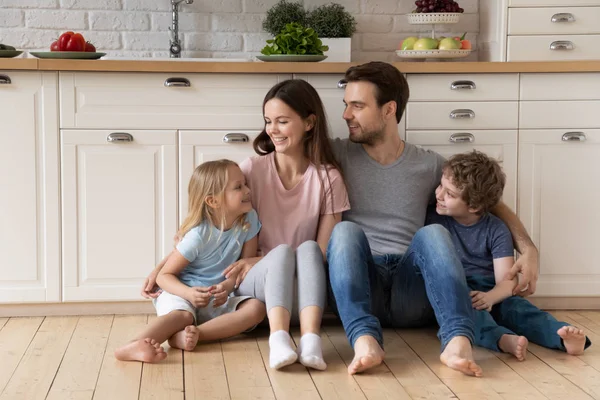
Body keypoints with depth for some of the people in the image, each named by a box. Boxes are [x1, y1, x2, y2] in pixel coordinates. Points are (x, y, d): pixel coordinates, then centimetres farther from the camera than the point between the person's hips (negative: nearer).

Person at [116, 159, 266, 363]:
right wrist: (188, 293, -32)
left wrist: (228, 285, -19)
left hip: (218, 300, 5)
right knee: (182, 315, -37)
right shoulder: (199, 235, -17)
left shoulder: (249, 220, -5)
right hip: (182, 293, -4)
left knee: (256, 308, -23)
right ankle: (132, 347, -65)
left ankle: (184, 336, -38)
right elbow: (164, 275, -13)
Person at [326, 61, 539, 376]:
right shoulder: (339, 155, 12)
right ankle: (364, 340, -51)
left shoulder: (430, 166, 14)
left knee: (433, 233, -29)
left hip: (412, 293, 0)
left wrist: (528, 248, 6)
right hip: (360, 284, 0)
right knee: (345, 230, -30)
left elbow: (492, 204, 20)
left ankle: (457, 342, -48)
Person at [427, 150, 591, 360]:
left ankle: (562, 335, -52)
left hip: (490, 296, 2)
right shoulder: (433, 218, 4)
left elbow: (507, 281, -7)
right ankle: (503, 339, -61)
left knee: (517, 308, -28)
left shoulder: (496, 230, 1)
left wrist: (489, 297, -29)